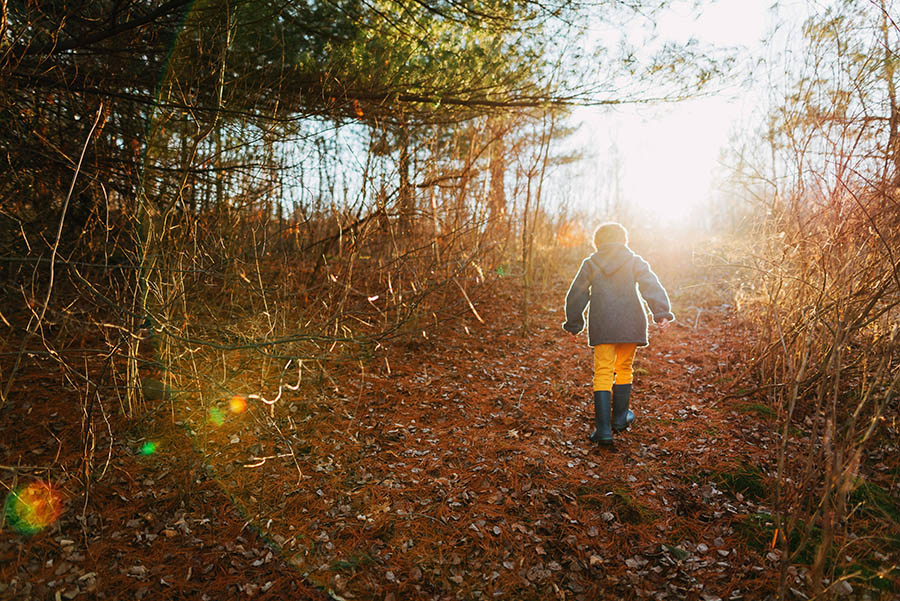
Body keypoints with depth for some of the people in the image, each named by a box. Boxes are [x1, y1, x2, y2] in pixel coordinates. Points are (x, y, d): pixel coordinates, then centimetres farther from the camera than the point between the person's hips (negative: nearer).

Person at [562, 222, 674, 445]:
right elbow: (651, 285, -7)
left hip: (601, 327, -1)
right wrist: (662, 312, -14)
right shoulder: (634, 262, 7)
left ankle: (603, 428, -9)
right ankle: (620, 417, 28)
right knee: (624, 368, 17)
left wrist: (573, 323, 20)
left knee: (603, 372, -1)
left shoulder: (590, 264, 8)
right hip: (630, 324, 1)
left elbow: (576, 295, 10)